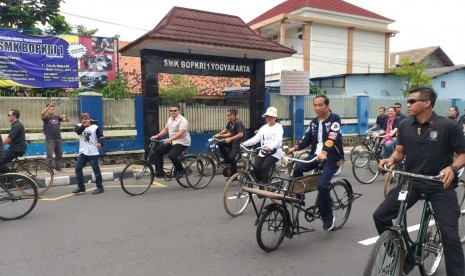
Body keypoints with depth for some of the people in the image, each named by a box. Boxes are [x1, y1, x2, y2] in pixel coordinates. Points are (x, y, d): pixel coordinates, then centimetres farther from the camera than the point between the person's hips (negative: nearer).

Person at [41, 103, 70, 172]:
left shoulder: (57, 117, 9)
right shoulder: (46, 118, -1)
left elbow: (67, 120, 6)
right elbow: (42, 114, -23)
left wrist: (65, 116, -17)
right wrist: (49, 106, -32)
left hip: (58, 139, 5)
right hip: (50, 140, -5)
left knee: (59, 155, 11)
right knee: (49, 155, -7)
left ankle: (58, 168, 21)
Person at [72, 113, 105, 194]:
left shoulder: (95, 127, -2)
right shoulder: (79, 126, 5)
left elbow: (101, 136, -6)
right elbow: (77, 131, -17)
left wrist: (100, 143, -27)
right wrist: (84, 125, -33)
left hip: (93, 153, -3)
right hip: (83, 152, 4)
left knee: (96, 170, -1)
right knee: (78, 169, 4)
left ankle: (100, 187, 9)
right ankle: (81, 187, 19)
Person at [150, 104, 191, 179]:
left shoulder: (182, 120, -18)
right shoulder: (170, 119, 11)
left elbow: (181, 133, -28)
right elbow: (165, 129, 20)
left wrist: (170, 139, -36)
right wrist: (157, 136, 7)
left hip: (182, 142, -9)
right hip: (172, 142, 9)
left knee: (171, 155, -31)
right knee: (157, 151, 5)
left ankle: (180, 170, -6)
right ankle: (159, 172, 10)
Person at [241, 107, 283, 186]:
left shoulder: (278, 127, -3)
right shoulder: (263, 127, 14)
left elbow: (278, 140, -21)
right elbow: (256, 138, 2)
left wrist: (270, 147, -42)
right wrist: (245, 143, -13)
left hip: (274, 152, -5)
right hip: (263, 152, 5)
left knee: (265, 167, -26)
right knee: (256, 167, -14)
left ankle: (265, 185, -11)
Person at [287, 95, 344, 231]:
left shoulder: (334, 119, -9)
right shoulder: (314, 122, 12)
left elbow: (332, 138, -25)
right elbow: (307, 138, 7)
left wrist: (324, 153, -42)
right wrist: (296, 147, -11)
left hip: (332, 156, -6)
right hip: (316, 155, 6)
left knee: (322, 184, -22)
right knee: (297, 168, -21)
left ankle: (328, 217, -1)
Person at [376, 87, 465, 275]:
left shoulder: (448, 126, -12)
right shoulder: (405, 125, 0)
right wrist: (391, 159, -13)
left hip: (440, 184, -3)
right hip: (411, 181, 4)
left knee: (450, 234, -6)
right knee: (380, 216, -7)